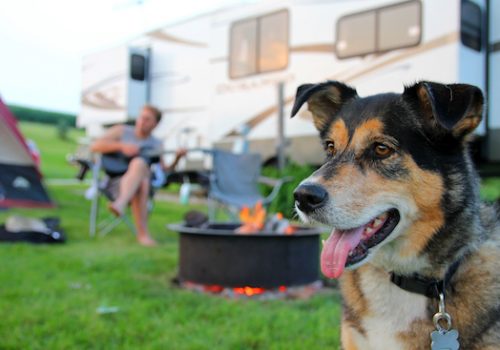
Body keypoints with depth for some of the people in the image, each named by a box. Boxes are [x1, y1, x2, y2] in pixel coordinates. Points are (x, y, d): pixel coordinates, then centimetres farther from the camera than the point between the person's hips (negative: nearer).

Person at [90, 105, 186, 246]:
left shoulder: (156, 144, 17)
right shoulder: (121, 131, 12)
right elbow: (94, 146, 1)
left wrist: (177, 158, -5)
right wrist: (121, 146, -11)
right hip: (116, 182, -1)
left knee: (139, 163, -37)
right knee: (141, 182, -40)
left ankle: (120, 204, -63)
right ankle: (143, 234, -49)